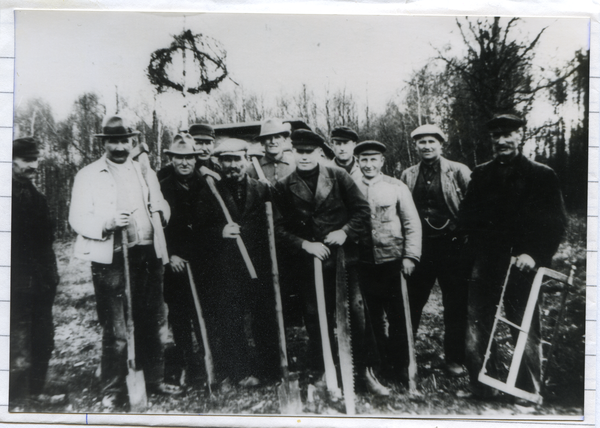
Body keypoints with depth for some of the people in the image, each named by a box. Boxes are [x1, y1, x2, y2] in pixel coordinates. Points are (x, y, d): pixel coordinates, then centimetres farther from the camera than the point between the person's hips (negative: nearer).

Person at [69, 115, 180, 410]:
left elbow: (160, 206, 21)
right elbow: (77, 219, -4)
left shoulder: (146, 172, 17)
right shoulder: (88, 176, 3)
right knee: (116, 330, -2)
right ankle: (113, 392, 13)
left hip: (148, 256, 5)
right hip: (111, 259, -4)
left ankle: (153, 380, 26)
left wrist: (160, 211, -3)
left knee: (151, 323, 12)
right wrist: (108, 223, -23)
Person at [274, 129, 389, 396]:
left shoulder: (339, 177, 4)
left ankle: (365, 371, 12)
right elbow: (280, 228, 1)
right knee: (316, 318, 8)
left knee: (358, 310, -4)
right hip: (308, 261, 1)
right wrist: (305, 244, -13)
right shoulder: (284, 187, 4)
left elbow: (362, 209, 4)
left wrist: (345, 232, -11)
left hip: (343, 256, 0)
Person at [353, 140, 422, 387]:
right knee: (375, 317, 13)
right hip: (366, 263, 2)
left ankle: (400, 368, 19)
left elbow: (412, 224, -2)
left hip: (393, 262, -2)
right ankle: (384, 365, 28)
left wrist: (410, 256, -9)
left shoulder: (396, 187, -2)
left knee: (397, 316, 4)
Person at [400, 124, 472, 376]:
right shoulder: (408, 176, 8)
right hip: (420, 245, 2)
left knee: (456, 305, 6)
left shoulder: (458, 172, -1)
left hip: (452, 245, -2)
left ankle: (455, 359, 21)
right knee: (411, 302, 8)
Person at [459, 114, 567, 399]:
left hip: (521, 266, -3)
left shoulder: (542, 175, 4)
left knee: (526, 333, 4)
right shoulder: (481, 174, 13)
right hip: (484, 267, 3)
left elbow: (556, 223, 0)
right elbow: (466, 218, 12)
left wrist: (535, 254, -13)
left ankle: (529, 397, 20)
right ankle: (482, 391, 21)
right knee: (476, 332, 5)